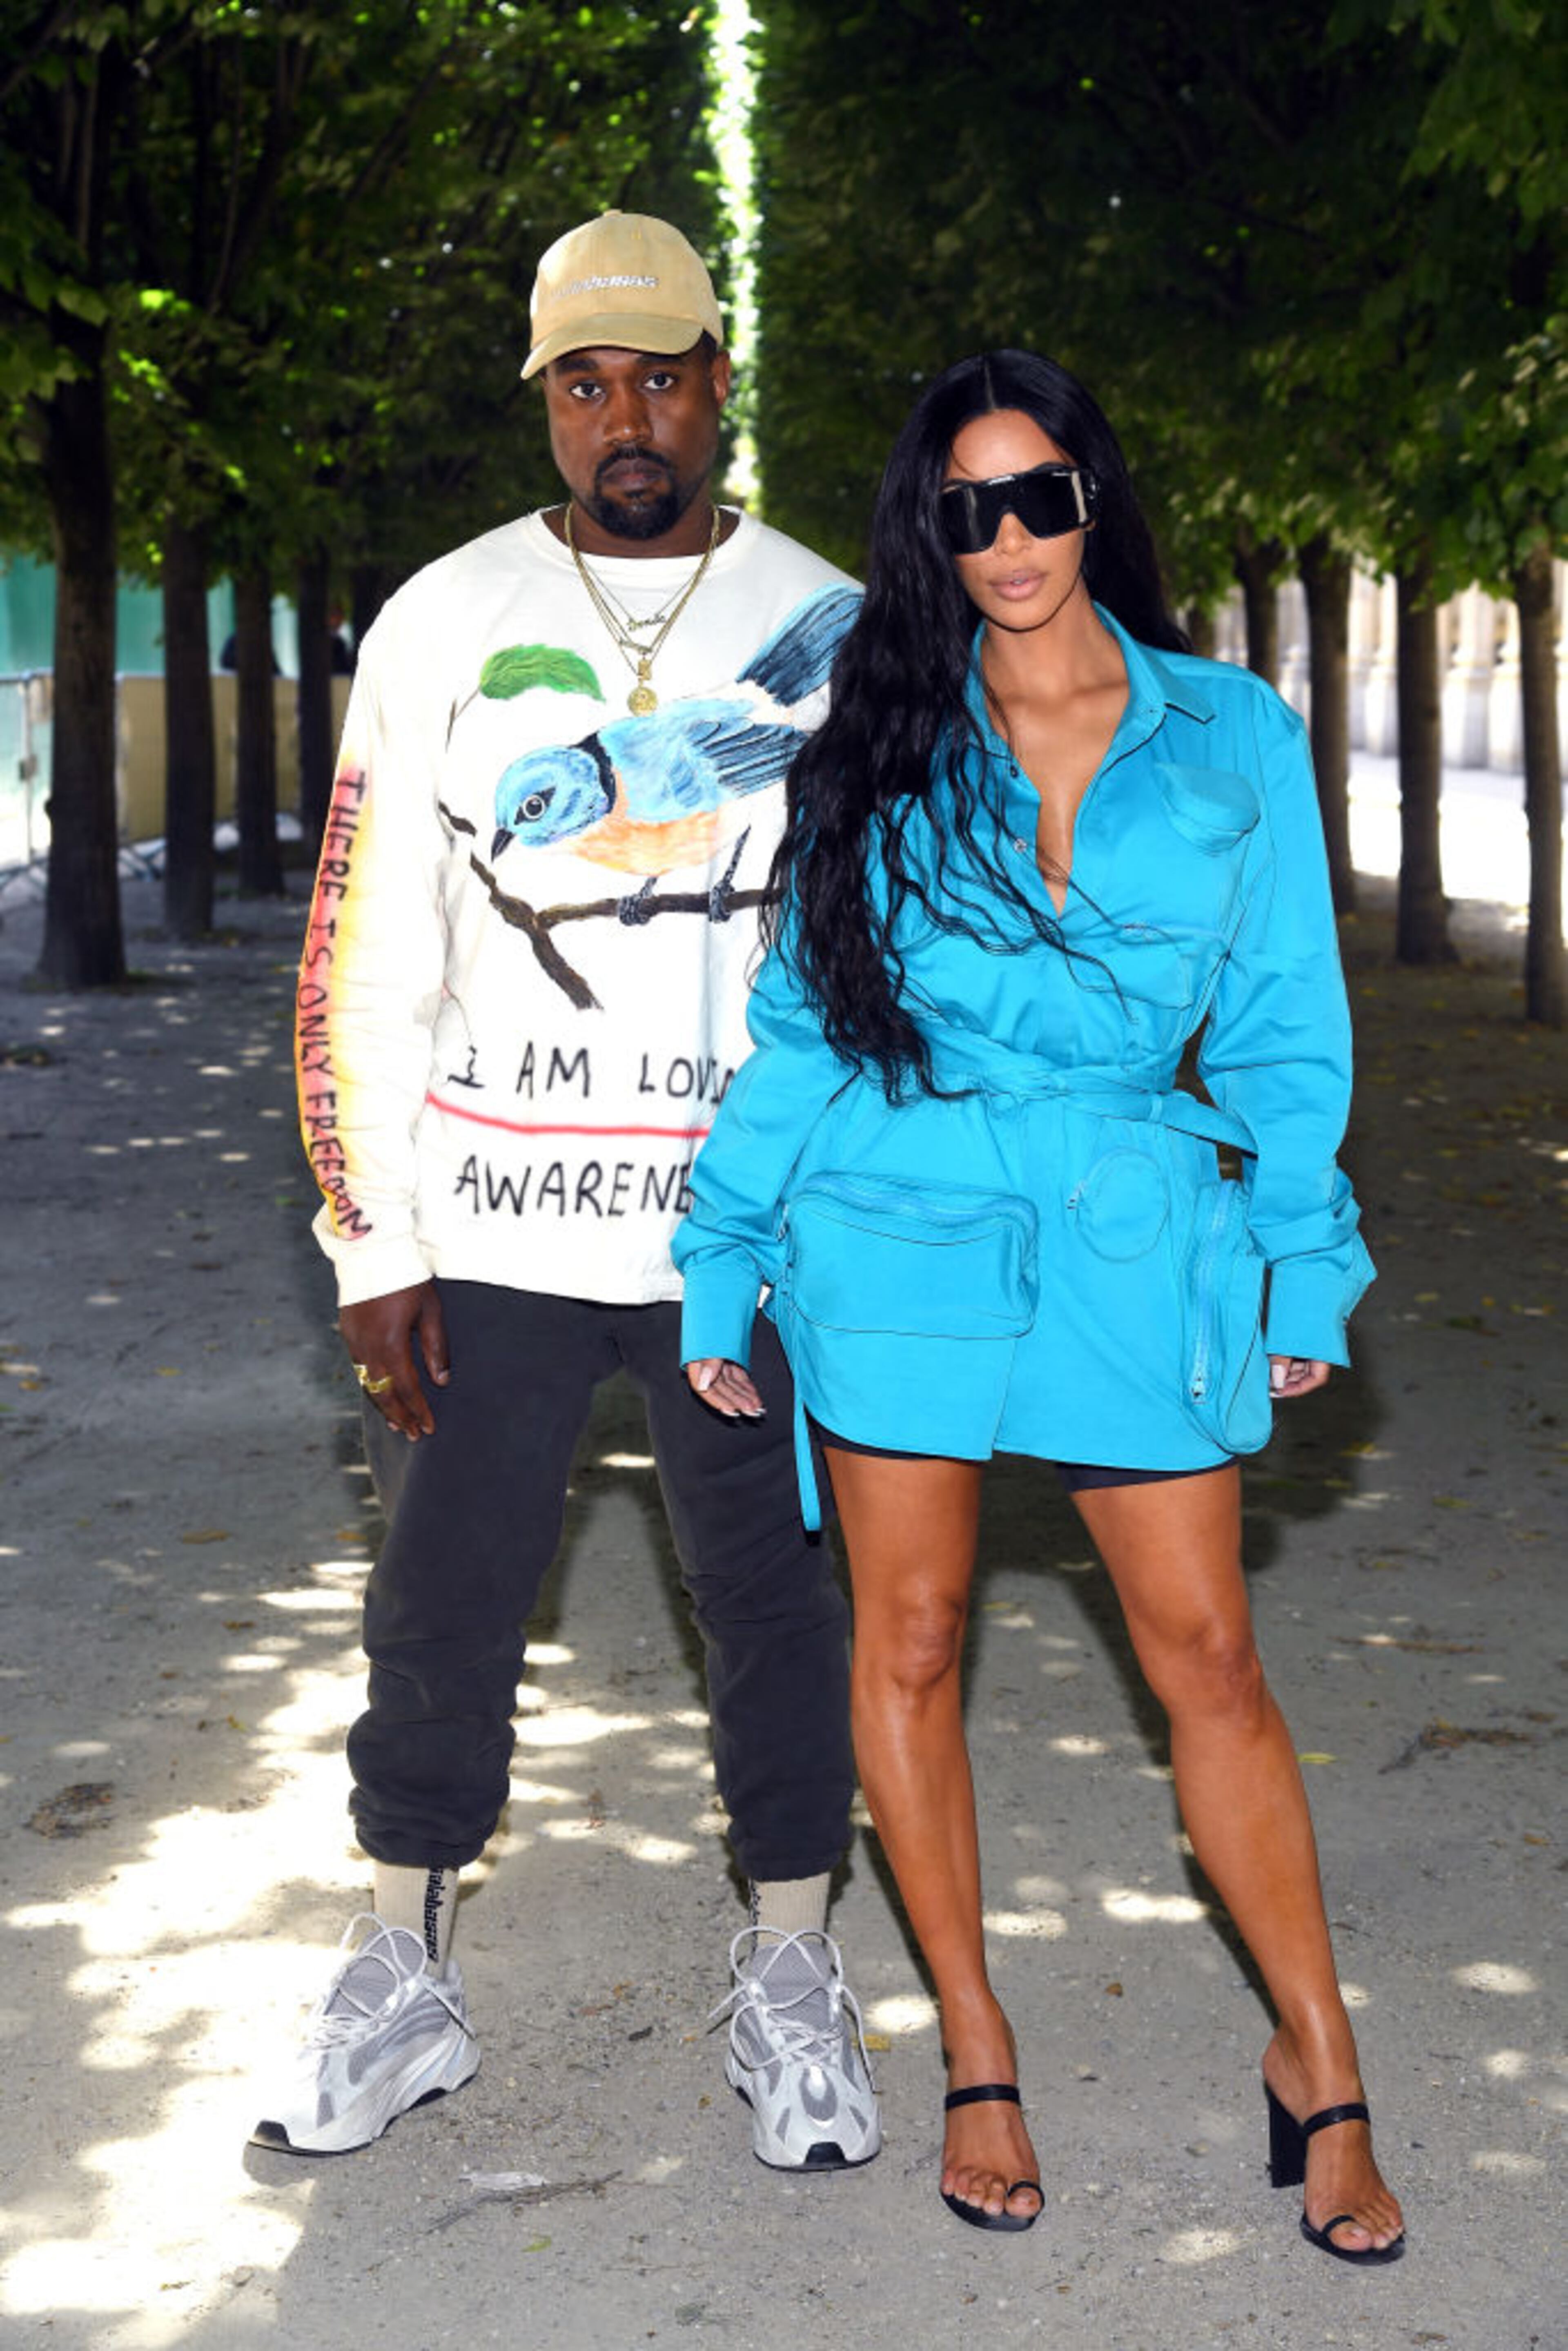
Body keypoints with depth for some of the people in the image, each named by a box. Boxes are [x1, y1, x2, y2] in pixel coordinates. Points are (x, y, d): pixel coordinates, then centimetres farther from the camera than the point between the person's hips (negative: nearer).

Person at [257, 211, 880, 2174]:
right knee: (441, 1607, 6)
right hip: (492, 1232, 0)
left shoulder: (833, 629, 4)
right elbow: (364, 960, 2)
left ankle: (790, 1981, 22)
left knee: (775, 1603, 7)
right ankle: (403, 1981, 22)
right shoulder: (443, 625, 3)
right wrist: (373, 1245, -3)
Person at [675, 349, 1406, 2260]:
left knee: (1207, 1656, 0)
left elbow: (1281, 1026, 9)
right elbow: (794, 1015, 7)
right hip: (899, 1226, 1)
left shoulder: (1237, 739, 5)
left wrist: (1305, 1272, 6)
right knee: (911, 1639, 5)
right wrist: (722, 1264, 4)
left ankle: (1319, 2068, 13)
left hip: (1136, 1238, 0)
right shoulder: (878, 739, 5)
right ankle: (976, 2054, 20)